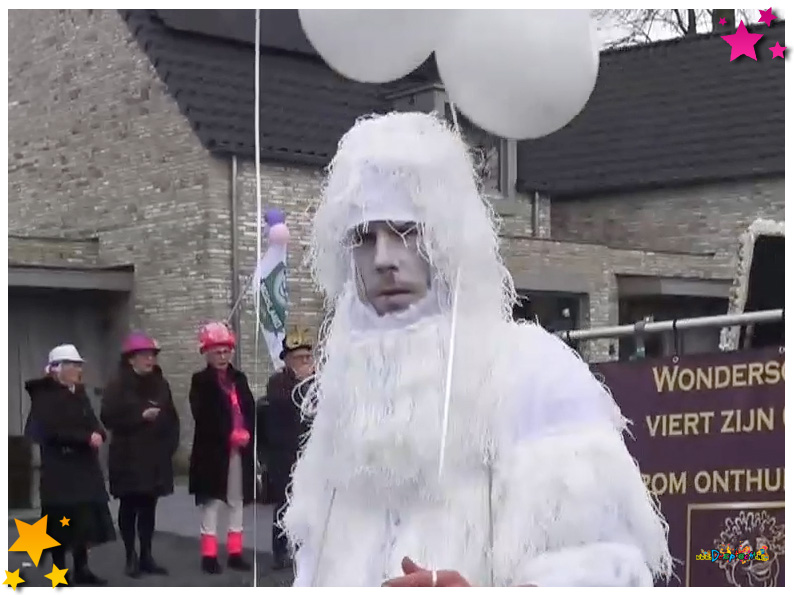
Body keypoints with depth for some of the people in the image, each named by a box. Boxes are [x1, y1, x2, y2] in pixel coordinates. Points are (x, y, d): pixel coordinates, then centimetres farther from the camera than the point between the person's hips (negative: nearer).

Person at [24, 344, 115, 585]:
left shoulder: (79, 392, 13)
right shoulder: (44, 395, -9)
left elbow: (91, 422, 13)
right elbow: (52, 431, -20)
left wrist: (98, 434, -11)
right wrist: (87, 437, -21)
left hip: (83, 466, 7)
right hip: (59, 469, -7)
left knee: (85, 517, 6)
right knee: (60, 521, -3)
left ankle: (81, 569, 16)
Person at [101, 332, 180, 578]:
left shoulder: (160, 384, 10)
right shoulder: (118, 385, -5)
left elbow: (171, 417, 15)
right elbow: (109, 417, -14)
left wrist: (170, 444, 3)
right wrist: (141, 416, -20)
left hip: (156, 457, 4)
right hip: (129, 457, -4)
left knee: (149, 506, 5)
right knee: (129, 506, 2)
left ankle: (146, 556, 11)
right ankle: (131, 557, 8)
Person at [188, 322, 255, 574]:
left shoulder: (239, 378, 12)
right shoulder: (200, 381, -4)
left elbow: (250, 411, 6)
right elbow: (203, 417, -15)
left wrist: (247, 433, -13)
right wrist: (229, 435, -21)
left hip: (240, 450, 5)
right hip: (213, 450, -5)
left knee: (237, 501, 10)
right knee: (211, 501, 0)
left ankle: (235, 552, 18)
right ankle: (210, 554, 5)